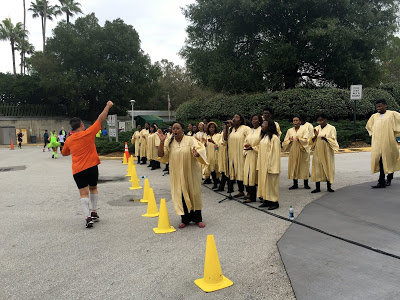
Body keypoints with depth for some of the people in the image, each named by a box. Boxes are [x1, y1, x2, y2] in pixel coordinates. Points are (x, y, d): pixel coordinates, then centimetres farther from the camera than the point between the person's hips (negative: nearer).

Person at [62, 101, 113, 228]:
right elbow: (101, 119, 0)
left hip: (77, 170, 1)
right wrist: (108, 106, 9)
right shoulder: (88, 133, -4)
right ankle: (94, 212, 23)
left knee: (84, 193, -1)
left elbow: (64, 153, 25)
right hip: (91, 166, -1)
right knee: (93, 189, 19)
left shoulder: (69, 140, 6)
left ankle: (88, 217, -12)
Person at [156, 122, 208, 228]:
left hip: (191, 173, -2)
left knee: (194, 194, 6)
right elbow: (161, 155, -5)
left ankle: (198, 219, 21)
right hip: (177, 174, 2)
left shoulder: (190, 140, -7)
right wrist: (162, 142, -18)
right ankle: (185, 219, 21)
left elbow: (199, 149, -20)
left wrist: (196, 153, -44)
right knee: (181, 196, 5)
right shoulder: (169, 142, 1)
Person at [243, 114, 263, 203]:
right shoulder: (250, 131, 18)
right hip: (249, 156, 6)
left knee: (255, 175, -5)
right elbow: (246, 142, 22)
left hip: (257, 155, -6)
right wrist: (246, 146, 1)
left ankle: (252, 197, 3)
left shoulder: (261, 130, -4)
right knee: (249, 175, 3)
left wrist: (252, 147, -13)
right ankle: (251, 196, 9)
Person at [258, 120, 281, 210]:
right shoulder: (264, 137, 12)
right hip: (263, 165, 8)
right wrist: (259, 165, 12)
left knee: (271, 183, -1)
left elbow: (275, 153, -16)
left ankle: (274, 202, 9)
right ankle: (266, 200, 21)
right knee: (264, 182, 11)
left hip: (270, 165, -8)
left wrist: (271, 166, -20)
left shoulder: (274, 138, -13)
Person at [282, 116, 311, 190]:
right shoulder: (290, 130, 9)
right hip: (293, 151, 3)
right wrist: (289, 141, -14)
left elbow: (306, 139, -10)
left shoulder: (304, 129, 1)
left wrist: (299, 139, -25)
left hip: (302, 151, -3)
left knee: (304, 167, 1)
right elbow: (285, 142, 6)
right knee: (294, 167, 2)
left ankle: (306, 184, 11)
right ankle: (295, 184, 10)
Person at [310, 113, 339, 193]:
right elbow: (312, 141, 7)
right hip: (318, 151, 3)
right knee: (317, 168, 0)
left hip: (327, 151, -3)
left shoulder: (331, 128, 1)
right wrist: (315, 136, -14)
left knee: (328, 168, 1)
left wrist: (326, 139, -24)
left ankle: (329, 187, 13)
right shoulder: (316, 128, 10)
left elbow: (333, 140, -5)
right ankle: (317, 187, 5)